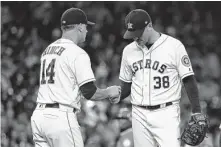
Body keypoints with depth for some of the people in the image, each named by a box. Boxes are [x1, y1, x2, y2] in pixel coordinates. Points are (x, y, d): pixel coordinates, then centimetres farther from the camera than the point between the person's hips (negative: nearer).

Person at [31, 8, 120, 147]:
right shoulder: (77, 53, -9)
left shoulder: (47, 50, 17)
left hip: (39, 115, 8)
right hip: (61, 118, -8)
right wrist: (109, 92, 8)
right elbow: (90, 93, -12)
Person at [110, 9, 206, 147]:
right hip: (139, 114, 5)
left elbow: (189, 79, -4)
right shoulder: (129, 50, 10)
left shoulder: (174, 46, -5)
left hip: (166, 113, -5)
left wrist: (197, 112, -10)